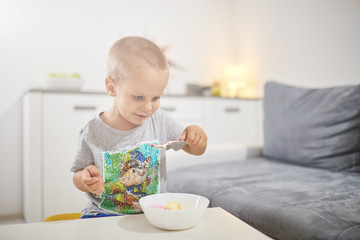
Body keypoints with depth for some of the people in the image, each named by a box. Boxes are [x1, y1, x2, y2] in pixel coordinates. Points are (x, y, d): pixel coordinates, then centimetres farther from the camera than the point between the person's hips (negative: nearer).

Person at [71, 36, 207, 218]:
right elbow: (78, 176, 4)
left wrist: (197, 138, -12)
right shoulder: (92, 133, -10)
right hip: (106, 215, -2)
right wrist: (85, 179, -20)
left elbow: (194, 150, 10)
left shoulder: (161, 122, -3)